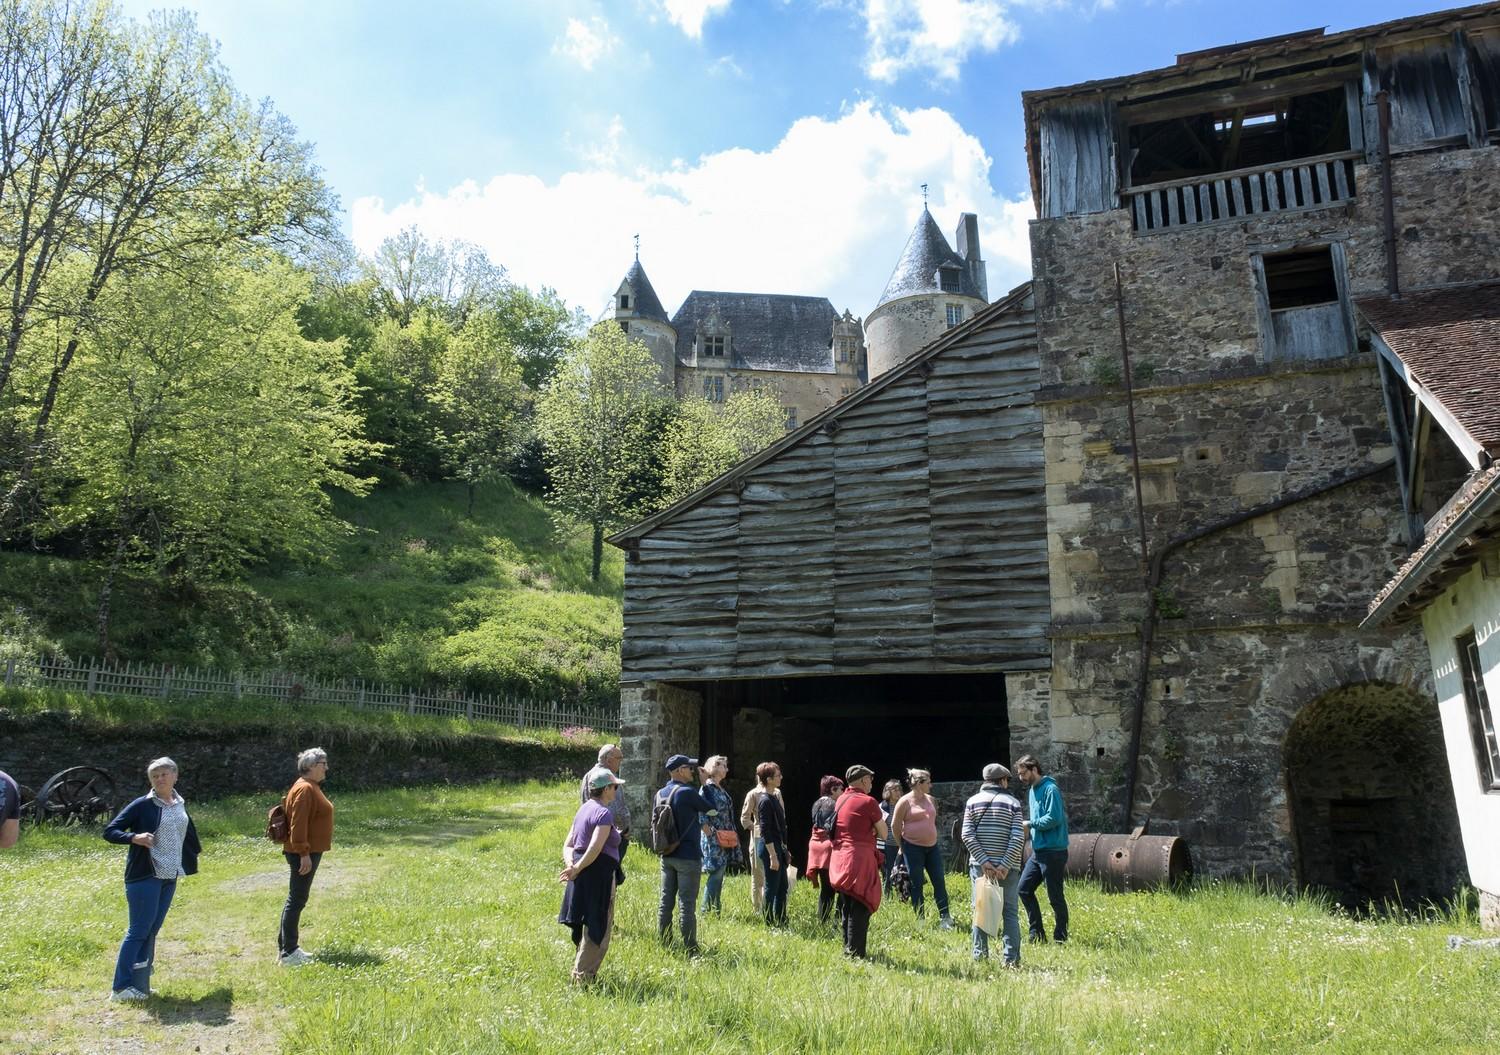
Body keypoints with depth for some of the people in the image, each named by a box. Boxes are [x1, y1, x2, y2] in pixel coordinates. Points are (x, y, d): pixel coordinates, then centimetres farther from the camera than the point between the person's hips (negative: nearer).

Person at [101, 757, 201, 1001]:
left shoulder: (180, 805, 9)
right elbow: (109, 831, -10)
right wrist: (134, 838, -25)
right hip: (145, 876, -6)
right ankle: (120, 987, 4)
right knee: (138, 930, -4)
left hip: (170, 877, 6)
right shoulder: (142, 805, -9)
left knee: (151, 931, 11)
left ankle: (140, 984, 19)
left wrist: (195, 849, 30)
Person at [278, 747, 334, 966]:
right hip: (304, 854, -11)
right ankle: (288, 953, -2)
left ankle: (286, 947, 23)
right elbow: (298, 824, -23)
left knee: (296, 899, 15)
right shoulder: (305, 789, -17)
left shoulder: (311, 787, 15)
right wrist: (304, 853, -24)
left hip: (310, 851, 11)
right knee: (297, 900, -6)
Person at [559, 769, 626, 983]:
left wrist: (571, 865, -4)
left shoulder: (584, 809, 13)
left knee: (589, 926, 22)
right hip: (599, 874, -9)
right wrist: (576, 869, -17)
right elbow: (595, 849, -26)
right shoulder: (604, 813, -16)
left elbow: (568, 845, 11)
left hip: (583, 875, 9)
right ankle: (583, 976, 7)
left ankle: (582, 971, 33)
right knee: (598, 930, 2)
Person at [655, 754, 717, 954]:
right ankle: (690, 949, 1)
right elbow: (713, 810, -6)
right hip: (688, 857, -7)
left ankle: (664, 944, 18)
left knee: (666, 902, 12)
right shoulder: (687, 792, -16)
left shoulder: (660, 794, 6)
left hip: (666, 856, 7)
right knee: (687, 904, -3)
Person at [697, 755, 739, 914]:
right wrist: (712, 836, -18)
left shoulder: (721, 789, 15)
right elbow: (701, 817, -17)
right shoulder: (706, 788, -11)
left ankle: (717, 910, 18)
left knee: (719, 876, 12)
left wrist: (733, 835, 14)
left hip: (725, 840, 9)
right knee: (715, 876, -8)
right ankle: (706, 911, -1)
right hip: (714, 841, -9)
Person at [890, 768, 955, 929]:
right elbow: (895, 826, -5)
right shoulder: (905, 801, -10)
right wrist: (902, 846, 1)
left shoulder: (930, 799, 8)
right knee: (916, 885, 3)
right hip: (913, 848, -6)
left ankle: (944, 918, 11)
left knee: (939, 882, 4)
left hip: (932, 847, 6)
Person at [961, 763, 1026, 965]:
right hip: (1007, 867, -1)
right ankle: (1011, 958, 3)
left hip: (979, 865, 1)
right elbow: (1018, 838, -10)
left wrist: (984, 862, -8)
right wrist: (1005, 866, -11)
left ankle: (979, 956, 12)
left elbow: (967, 835, -6)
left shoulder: (972, 802, 3)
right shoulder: (1013, 802, -1)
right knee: (1009, 913, 6)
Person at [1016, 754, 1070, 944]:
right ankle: (1036, 933, 16)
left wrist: (1030, 824, -15)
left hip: (1053, 852, -9)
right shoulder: (1032, 790, 15)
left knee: (1055, 897, 0)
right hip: (1038, 851, 9)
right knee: (1023, 889, 7)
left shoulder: (1050, 789, -14)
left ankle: (1060, 939, 12)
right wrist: (1028, 827, 7)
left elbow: (1054, 818, -23)